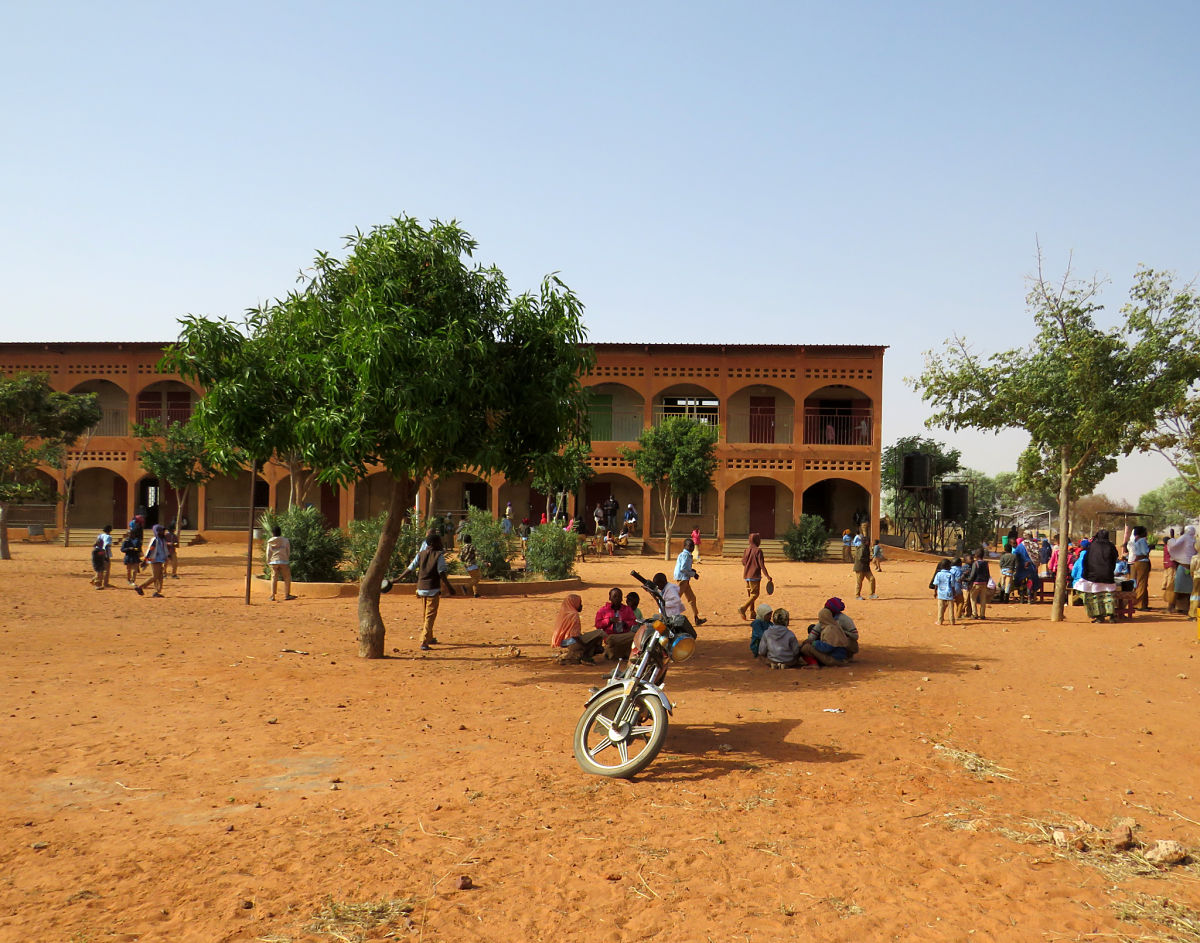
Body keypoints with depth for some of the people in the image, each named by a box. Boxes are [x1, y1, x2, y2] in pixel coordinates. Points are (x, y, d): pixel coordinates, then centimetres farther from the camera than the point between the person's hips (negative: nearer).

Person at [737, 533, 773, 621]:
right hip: (754, 576, -7)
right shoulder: (758, 550, -12)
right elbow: (761, 564, -14)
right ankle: (743, 608, -21)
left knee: (749, 594, 14)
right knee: (754, 594, -4)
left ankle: (751, 612, 17)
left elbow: (743, 562, 13)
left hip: (746, 576, 7)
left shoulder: (747, 550, 7)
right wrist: (767, 575, -10)